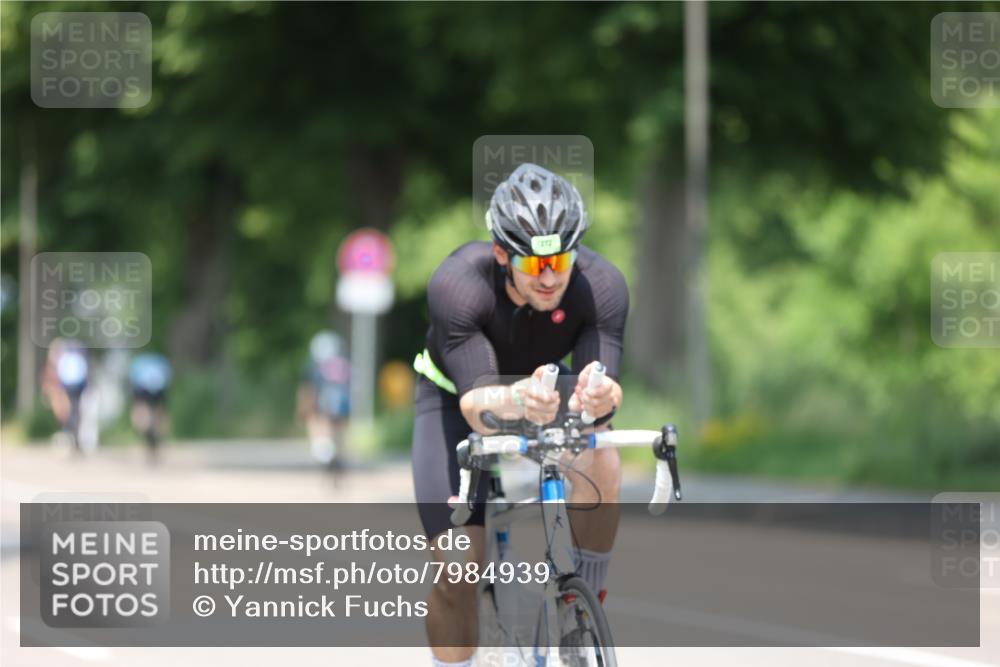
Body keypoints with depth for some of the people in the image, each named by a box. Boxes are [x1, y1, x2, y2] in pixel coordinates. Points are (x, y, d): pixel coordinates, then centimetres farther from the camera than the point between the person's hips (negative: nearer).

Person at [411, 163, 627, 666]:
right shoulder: (456, 284, -36)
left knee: (600, 465, -31)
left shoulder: (602, 285, -31)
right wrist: (513, 403, -67)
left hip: (548, 388, 1)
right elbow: (476, 403, -43)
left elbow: (604, 388, -38)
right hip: (456, 398, -1)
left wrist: (599, 397, -63)